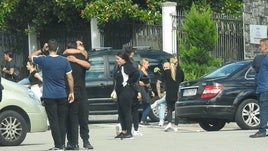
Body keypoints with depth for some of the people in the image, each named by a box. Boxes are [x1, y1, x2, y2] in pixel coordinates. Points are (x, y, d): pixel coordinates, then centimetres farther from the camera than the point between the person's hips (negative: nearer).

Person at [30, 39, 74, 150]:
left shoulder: (43, 60, -7)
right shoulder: (64, 61, -1)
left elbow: (31, 57, 13)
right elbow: (70, 78, 2)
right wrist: (71, 92, 9)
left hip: (49, 96, -3)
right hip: (62, 95, 3)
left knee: (53, 121, -2)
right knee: (62, 120, 10)